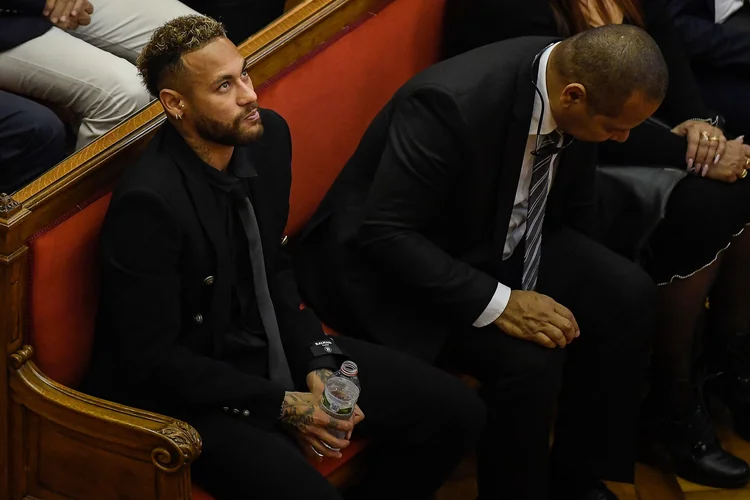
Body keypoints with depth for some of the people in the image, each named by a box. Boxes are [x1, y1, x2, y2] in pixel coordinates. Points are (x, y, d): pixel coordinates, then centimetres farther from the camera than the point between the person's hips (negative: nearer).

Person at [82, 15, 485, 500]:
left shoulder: (268, 135, -5)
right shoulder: (148, 202, -27)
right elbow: (153, 360, -21)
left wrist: (316, 364, -3)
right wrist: (283, 405, -19)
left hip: (272, 346, 8)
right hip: (186, 388, -7)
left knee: (458, 411, 2)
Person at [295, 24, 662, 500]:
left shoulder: (574, 75, -11)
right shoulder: (451, 103, -34)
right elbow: (386, 235, -31)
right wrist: (498, 304, -35)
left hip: (493, 238, 8)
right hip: (396, 264, -7)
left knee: (627, 293, -8)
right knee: (528, 360, -27)